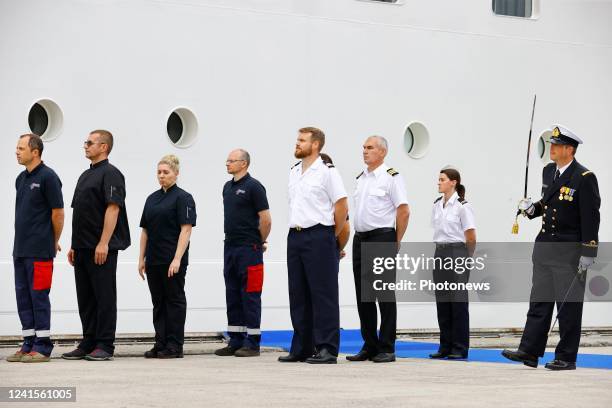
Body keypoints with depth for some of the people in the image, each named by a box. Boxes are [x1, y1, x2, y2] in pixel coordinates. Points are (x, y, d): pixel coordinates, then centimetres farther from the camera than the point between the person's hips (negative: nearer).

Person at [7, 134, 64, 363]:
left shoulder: (47, 177, -10)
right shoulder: (21, 179, 14)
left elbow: (58, 212, -9)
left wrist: (54, 242, 0)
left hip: (39, 251, -8)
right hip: (20, 249, 8)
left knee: (38, 296, -5)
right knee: (23, 296, 9)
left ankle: (42, 347, 0)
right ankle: (28, 344, 14)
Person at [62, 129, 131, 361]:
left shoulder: (110, 174, -9)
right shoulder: (86, 175, 19)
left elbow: (113, 209, -18)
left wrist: (103, 243, -23)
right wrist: (74, 245, 18)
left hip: (102, 248, -9)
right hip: (83, 247, 9)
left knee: (104, 297, -4)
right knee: (85, 299, 10)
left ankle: (105, 346, -1)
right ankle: (88, 344, 16)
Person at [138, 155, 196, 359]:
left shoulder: (182, 198, -6)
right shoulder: (152, 198, 15)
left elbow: (186, 229, -13)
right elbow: (145, 230, 16)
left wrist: (177, 259, -20)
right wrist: (141, 258, 10)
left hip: (172, 260, -7)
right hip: (154, 261, 7)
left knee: (174, 300, -2)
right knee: (158, 302, 9)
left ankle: (174, 347, 1)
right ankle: (160, 344, 14)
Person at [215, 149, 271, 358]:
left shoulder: (253, 187, -10)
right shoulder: (227, 187, 14)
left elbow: (266, 219, -13)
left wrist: (260, 242, -2)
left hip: (249, 249, -8)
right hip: (230, 247, 8)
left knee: (250, 296, -5)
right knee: (232, 296, 9)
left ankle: (252, 343, -2)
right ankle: (235, 342, 14)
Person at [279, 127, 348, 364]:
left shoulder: (327, 172, -7)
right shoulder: (294, 172, 15)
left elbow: (342, 206, -8)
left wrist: (330, 237, -1)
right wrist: (296, 230, 16)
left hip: (318, 236, -7)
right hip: (295, 236, 7)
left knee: (323, 295, -5)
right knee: (298, 296, 9)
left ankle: (327, 349, -3)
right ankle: (301, 349, 15)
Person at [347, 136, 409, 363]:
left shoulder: (391, 177, -6)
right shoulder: (361, 178, 16)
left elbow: (403, 211, -10)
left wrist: (395, 242, -9)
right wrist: (359, 235, 14)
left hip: (382, 237, -7)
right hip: (360, 239, 7)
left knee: (385, 295, -4)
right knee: (363, 296, 8)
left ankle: (387, 349, 0)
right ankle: (369, 346, 15)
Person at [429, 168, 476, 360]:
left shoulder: (462, 206, -10)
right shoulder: (437, 205, 10)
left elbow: (471, 238, -8)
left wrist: (465, 258, 0)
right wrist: (441, 249, 12)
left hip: (457, 253, -7)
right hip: (440, 253, 7)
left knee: (458, 300, -2)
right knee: (442, 301, 7)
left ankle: (460, 348, 3)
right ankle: (445, 346, 13)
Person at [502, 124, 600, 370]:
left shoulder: (584, 178, -12)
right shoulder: (548, 172, 11)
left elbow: (591, 217, -13)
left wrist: (588, 253, -16)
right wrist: (532, 208, 4)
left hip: (569, 250, -7)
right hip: (544, 246, 7)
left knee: (569, 305, 0)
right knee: (539, 301, 7)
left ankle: (566, 357, 6)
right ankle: (529, 352, 8)